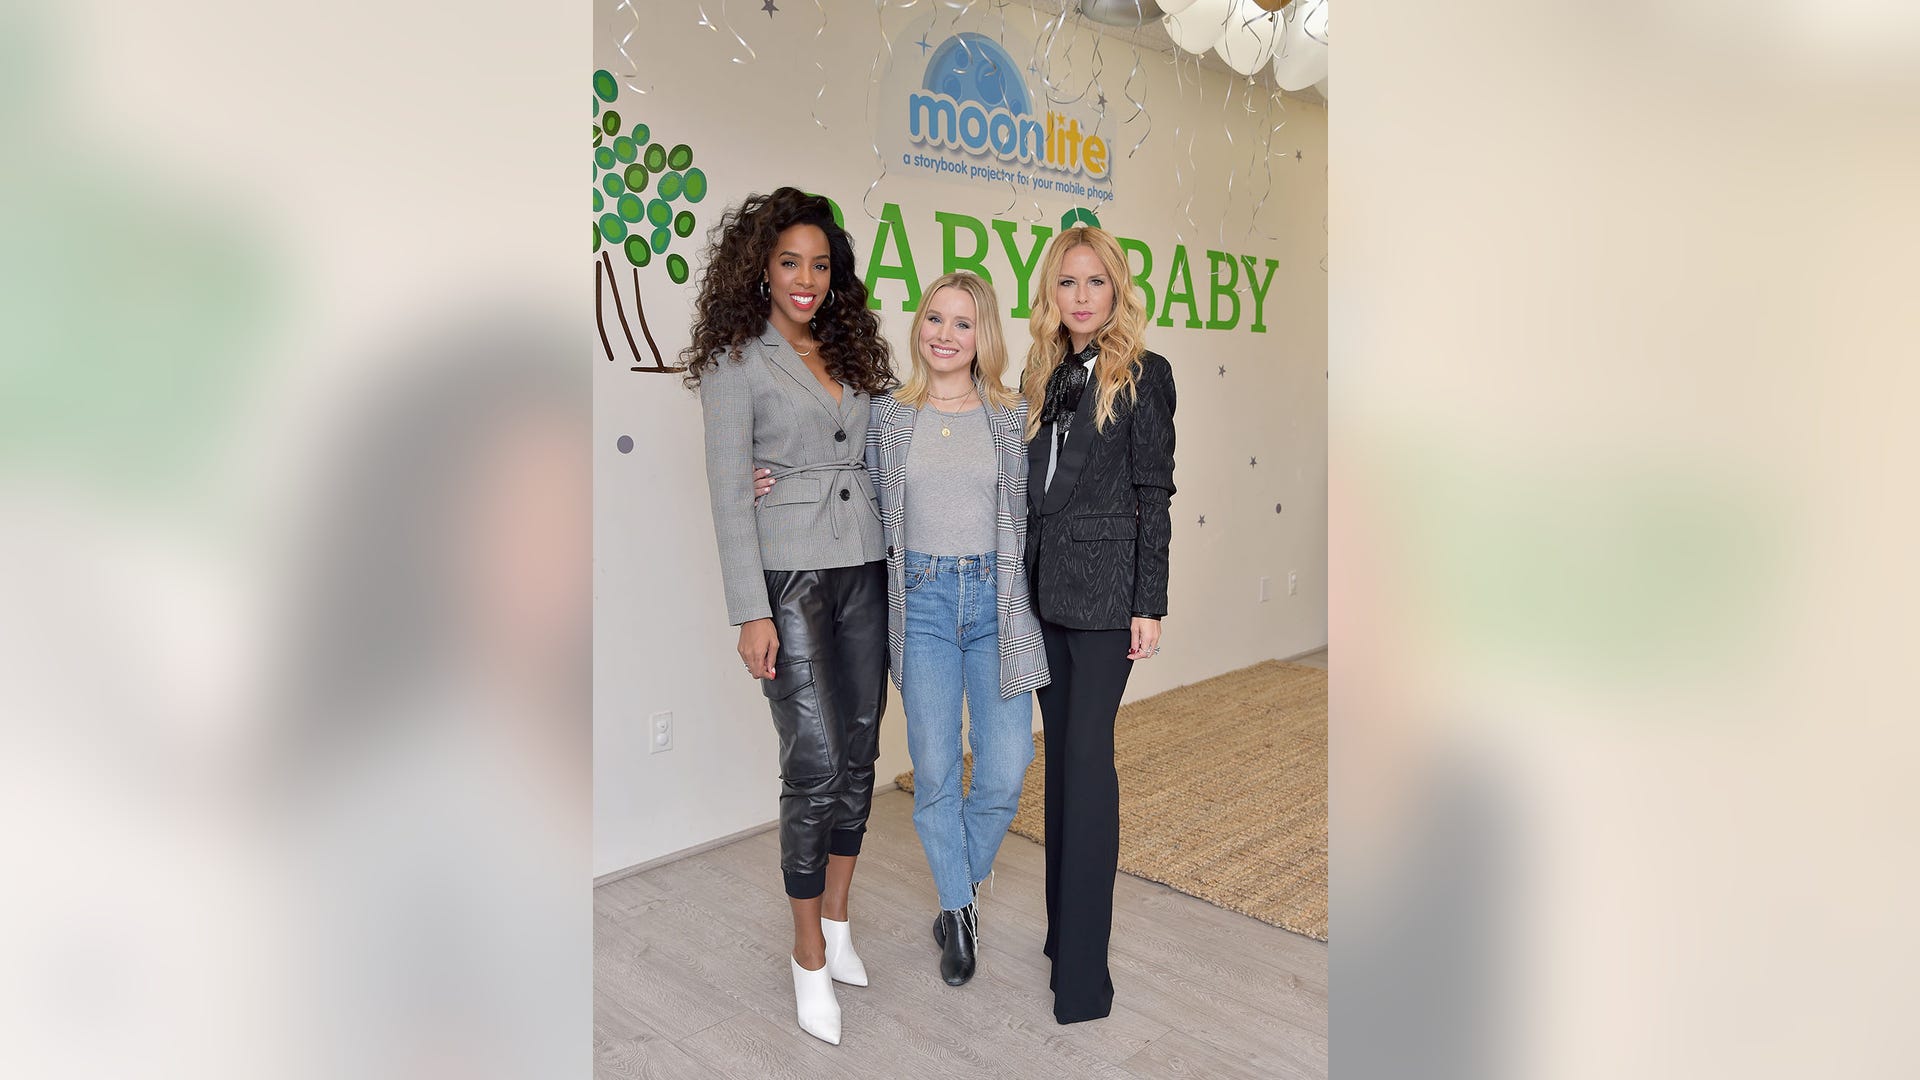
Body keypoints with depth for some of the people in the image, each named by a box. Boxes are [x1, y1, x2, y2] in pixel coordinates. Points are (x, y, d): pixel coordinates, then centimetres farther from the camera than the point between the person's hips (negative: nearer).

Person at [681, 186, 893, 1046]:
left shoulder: (853, 354, 13)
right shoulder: (737, 362, -3)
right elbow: (729, 493, -8)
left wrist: (898, 567, 10)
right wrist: (751, 613, -13)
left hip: (864, 573, 6)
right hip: (790, 578, -6)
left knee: (859, 754, 10)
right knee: (815, 763, -6)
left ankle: (836, 921, 27)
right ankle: (811, 960, 10)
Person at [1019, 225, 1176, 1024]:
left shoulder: (1143, 374, -3)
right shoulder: (1041, 377, 13)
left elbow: (1154, 495, -6)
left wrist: (1149, 605, -10)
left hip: (1105, 588, -6)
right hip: (1042, 589, 6)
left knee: (1088, 755, -7)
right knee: (1061, 752, 12)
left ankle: (1083, 966, -1)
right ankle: (1061, 923, 24)